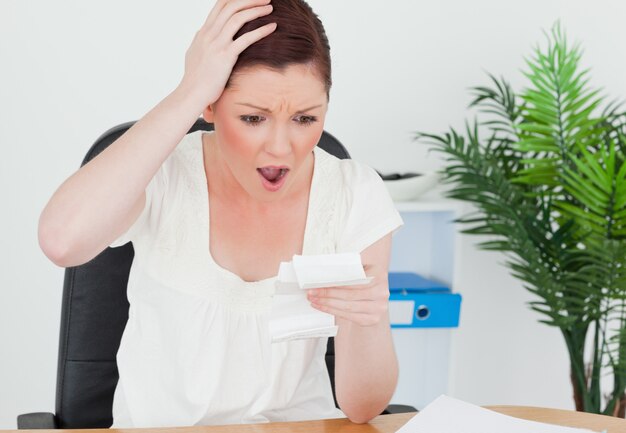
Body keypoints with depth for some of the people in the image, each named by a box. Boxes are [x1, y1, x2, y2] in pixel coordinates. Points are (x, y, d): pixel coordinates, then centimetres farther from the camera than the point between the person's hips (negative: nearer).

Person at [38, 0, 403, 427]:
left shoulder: (354, 195, -10)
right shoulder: (161, 176, -12)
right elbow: (62, 240, -36)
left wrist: (369, 322, -32)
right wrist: (189, 93, -29)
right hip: (157, 424, 0)